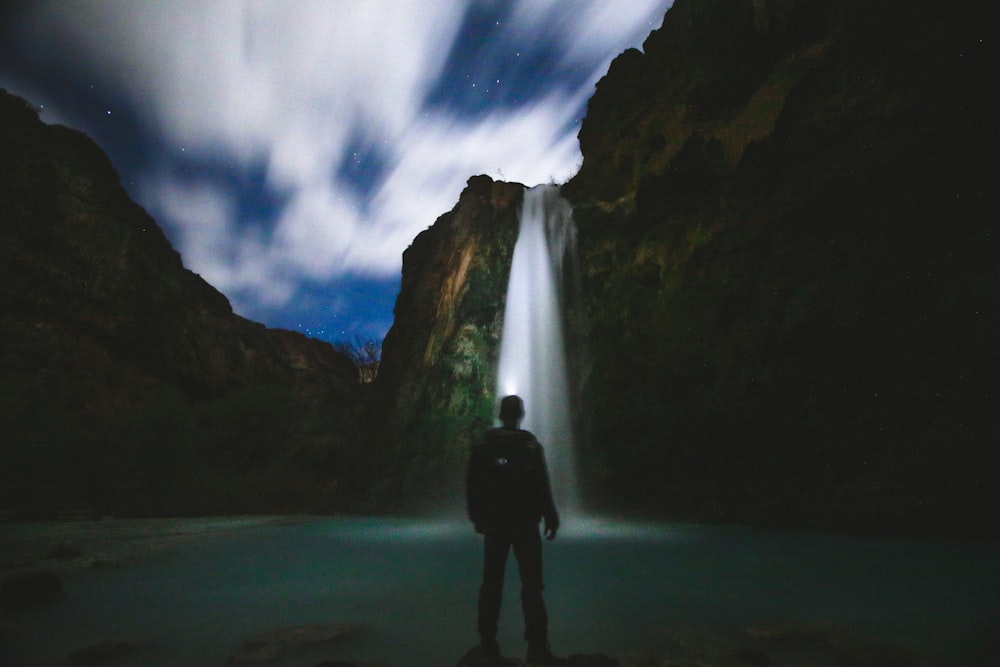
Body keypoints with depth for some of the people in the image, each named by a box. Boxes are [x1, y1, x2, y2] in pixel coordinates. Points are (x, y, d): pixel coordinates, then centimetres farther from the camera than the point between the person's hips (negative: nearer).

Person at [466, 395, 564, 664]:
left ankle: (488, 642, 16)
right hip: (525, 524, -3)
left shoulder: (481, 448, 1)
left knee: (491, 583, 11)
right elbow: (542, 488, -9)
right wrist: (551, 518, 1)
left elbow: (472, 488, 4)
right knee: (531, 584, 1)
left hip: (493, 524, 3)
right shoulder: (531, 447, -8)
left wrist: (478, 518, 14)